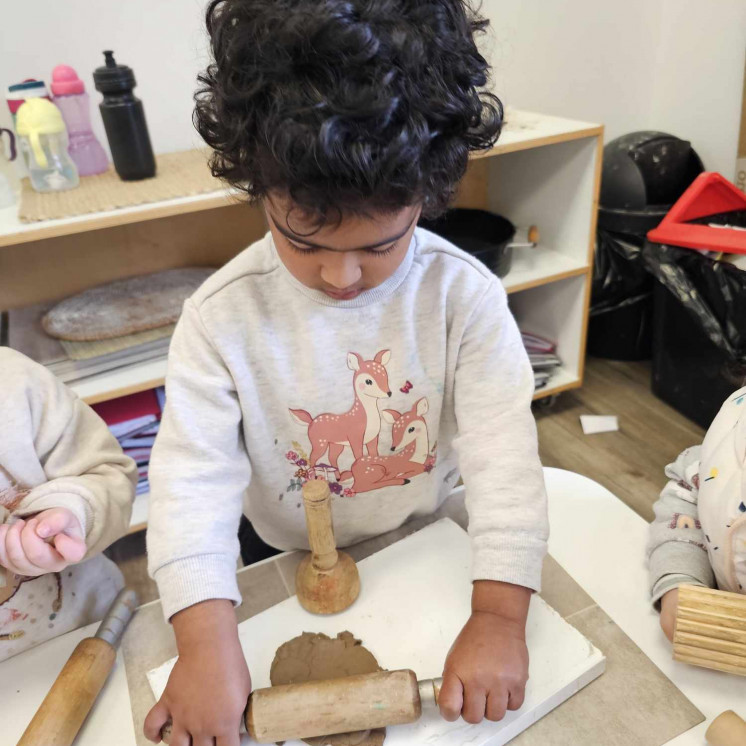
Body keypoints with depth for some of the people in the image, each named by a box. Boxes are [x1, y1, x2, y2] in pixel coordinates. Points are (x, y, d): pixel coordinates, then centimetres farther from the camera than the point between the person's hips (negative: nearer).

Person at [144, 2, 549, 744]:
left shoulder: (463, 295, -21)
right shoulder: (222, 317, -21)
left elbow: (504, 453, -23)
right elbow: (193, 474, -23)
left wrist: (499, 614, -30)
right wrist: (207, 640, -32)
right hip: (286, 572, 0)